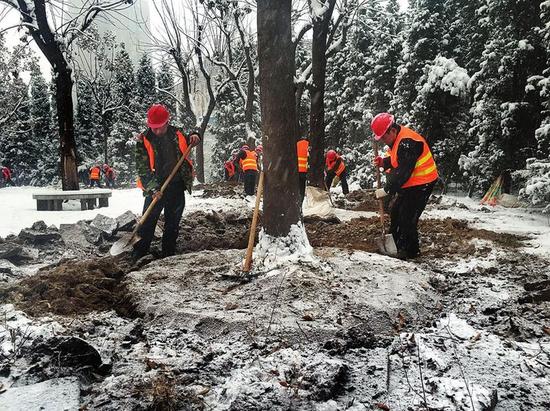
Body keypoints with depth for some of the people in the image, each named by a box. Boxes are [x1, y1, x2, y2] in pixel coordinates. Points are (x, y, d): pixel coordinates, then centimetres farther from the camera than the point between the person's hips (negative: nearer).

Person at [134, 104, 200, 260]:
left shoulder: (177, 134, 1)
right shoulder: (143, 140, -8)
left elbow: (187, 142, 24)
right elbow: (142, 168, -12)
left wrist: (194, 136, -1)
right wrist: (153, 188, -24)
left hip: (177, 187, 3)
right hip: (155, 189, -3)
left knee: (173, 224, 12)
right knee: (147, 222, -3)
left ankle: (168, 255, 25)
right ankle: (138, 256, 5)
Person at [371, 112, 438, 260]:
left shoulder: (407, 142, -26)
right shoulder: (396, 139, 7)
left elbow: (402, 172, -28)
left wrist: (386, 189, -23)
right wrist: (383, 162, 0)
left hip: (421, 185, -10)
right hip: (409, 185, 10)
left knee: (407, 218, -7)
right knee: (395, 213, 14)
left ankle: (411, 251, 9)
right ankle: (396, 246, 26)